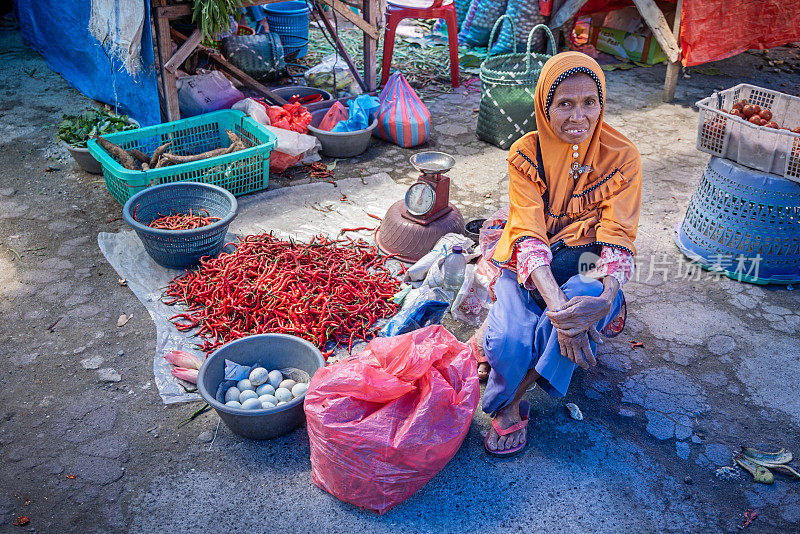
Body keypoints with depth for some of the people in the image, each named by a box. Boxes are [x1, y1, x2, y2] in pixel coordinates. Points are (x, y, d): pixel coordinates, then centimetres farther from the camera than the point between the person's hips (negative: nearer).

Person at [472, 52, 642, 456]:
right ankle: (508, 404, 3)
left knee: (587, 304, -35)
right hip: (531, 267, -1)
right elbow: (529, 237, -18)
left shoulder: (620, 157, -6)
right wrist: (557, 304, -35)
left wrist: (606, 297, -33)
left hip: (587, 268, 1)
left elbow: (617, 238, -11)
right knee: (510, 339, -30)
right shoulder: (526, 155, -8)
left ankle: (491, 337, -14)